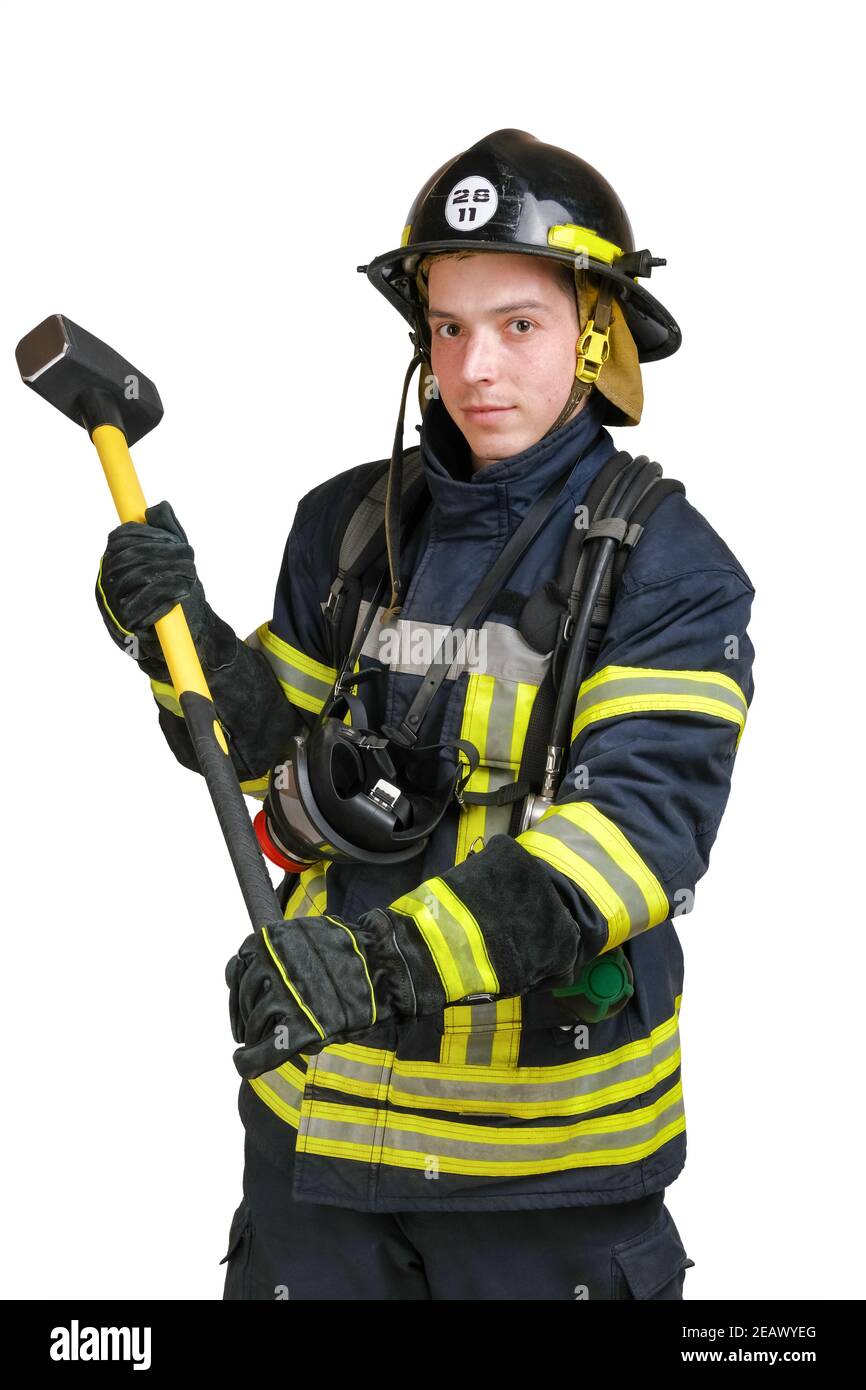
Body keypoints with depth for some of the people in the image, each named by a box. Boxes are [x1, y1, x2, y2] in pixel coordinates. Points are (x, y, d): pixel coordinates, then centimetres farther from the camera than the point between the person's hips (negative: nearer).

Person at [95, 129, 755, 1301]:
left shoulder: (671, 568, -11)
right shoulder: (352, 525, 4)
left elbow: (641, 824, -23)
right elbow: (270, 752, 11)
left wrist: (391, 961, -35)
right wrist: (179, 633, -9)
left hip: (552, 1136, -4)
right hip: (318, 1099, 4)